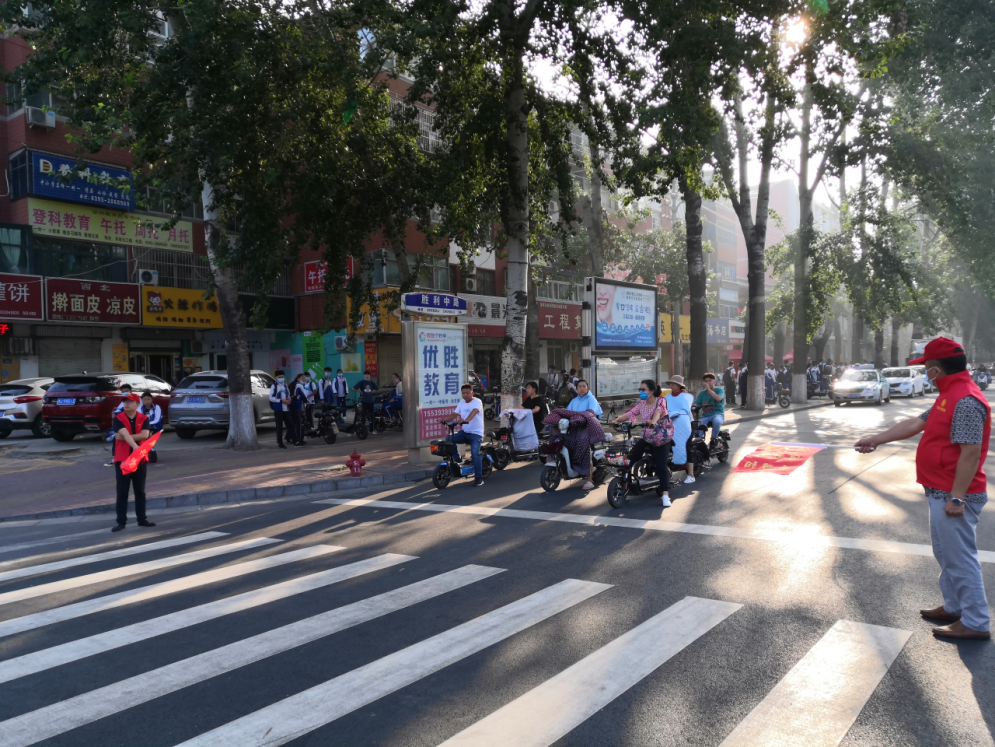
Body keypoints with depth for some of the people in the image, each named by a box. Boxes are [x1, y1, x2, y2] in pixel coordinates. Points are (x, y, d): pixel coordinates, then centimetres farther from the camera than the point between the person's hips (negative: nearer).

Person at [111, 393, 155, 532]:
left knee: (140, 491, 10)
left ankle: (142, 519, 18)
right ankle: (121, 521, 7)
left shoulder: (144, 419, 2)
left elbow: (144, 435, -15)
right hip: (122, 459, -2)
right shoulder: (118, 419, -6)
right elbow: (124, 434, -22)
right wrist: (135, 447, -37)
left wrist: (125, 437, -17)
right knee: (122, 492, 2)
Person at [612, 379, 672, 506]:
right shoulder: (641, 404, 8)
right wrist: (617, 420, -20)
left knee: (661, 466, -16)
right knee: (630, 459, -7)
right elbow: (630, 413, -3)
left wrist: (654, 421, -52)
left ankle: (665, 495, -14)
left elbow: (658, 411, -30)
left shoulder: (660, 401, -8)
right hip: (645, 437, 5)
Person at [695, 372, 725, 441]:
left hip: (717, 414, -3)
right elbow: (695, 404, 4)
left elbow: (718, 398, -19)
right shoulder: (702, 393, 13)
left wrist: (708, 389, -18)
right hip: (705, 416, 3)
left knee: (716, 421, -39)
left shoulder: (719, 390, 3)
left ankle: (713, 440, -19)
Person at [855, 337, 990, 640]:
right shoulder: (950, 396, 12)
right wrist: (875, 440, 20)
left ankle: (976, 623, 9)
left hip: (953, 497, -10)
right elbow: (915, 424, 19)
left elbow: (971, 453, -24)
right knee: (946, 554, 20)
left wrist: (956, 498, -23)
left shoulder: (966, 401, -21)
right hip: (942, 493, 10)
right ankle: (954, 607, 33)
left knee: (960, 558, -1)